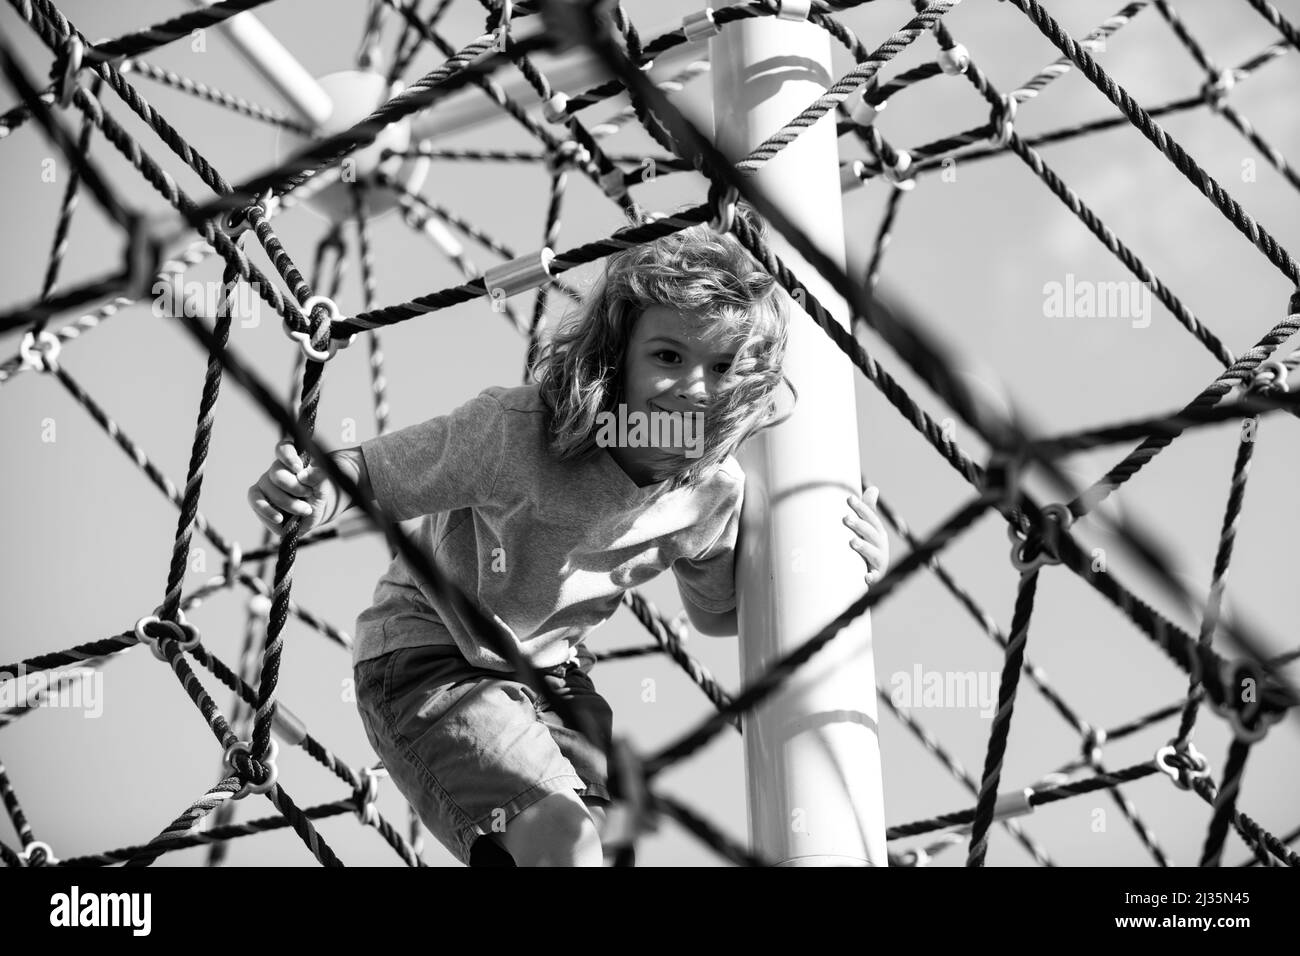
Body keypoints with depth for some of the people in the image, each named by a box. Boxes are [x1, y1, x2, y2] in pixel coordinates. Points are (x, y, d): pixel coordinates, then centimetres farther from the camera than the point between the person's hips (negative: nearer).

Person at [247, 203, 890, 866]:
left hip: (549, 670, 6)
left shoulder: (716, 494, -11)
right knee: (563, 842, -26)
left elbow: (718, 612, 9)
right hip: (428, 660, -6)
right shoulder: (515, 432, -30)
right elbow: (372, 474, -19)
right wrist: (307, 497, -43)